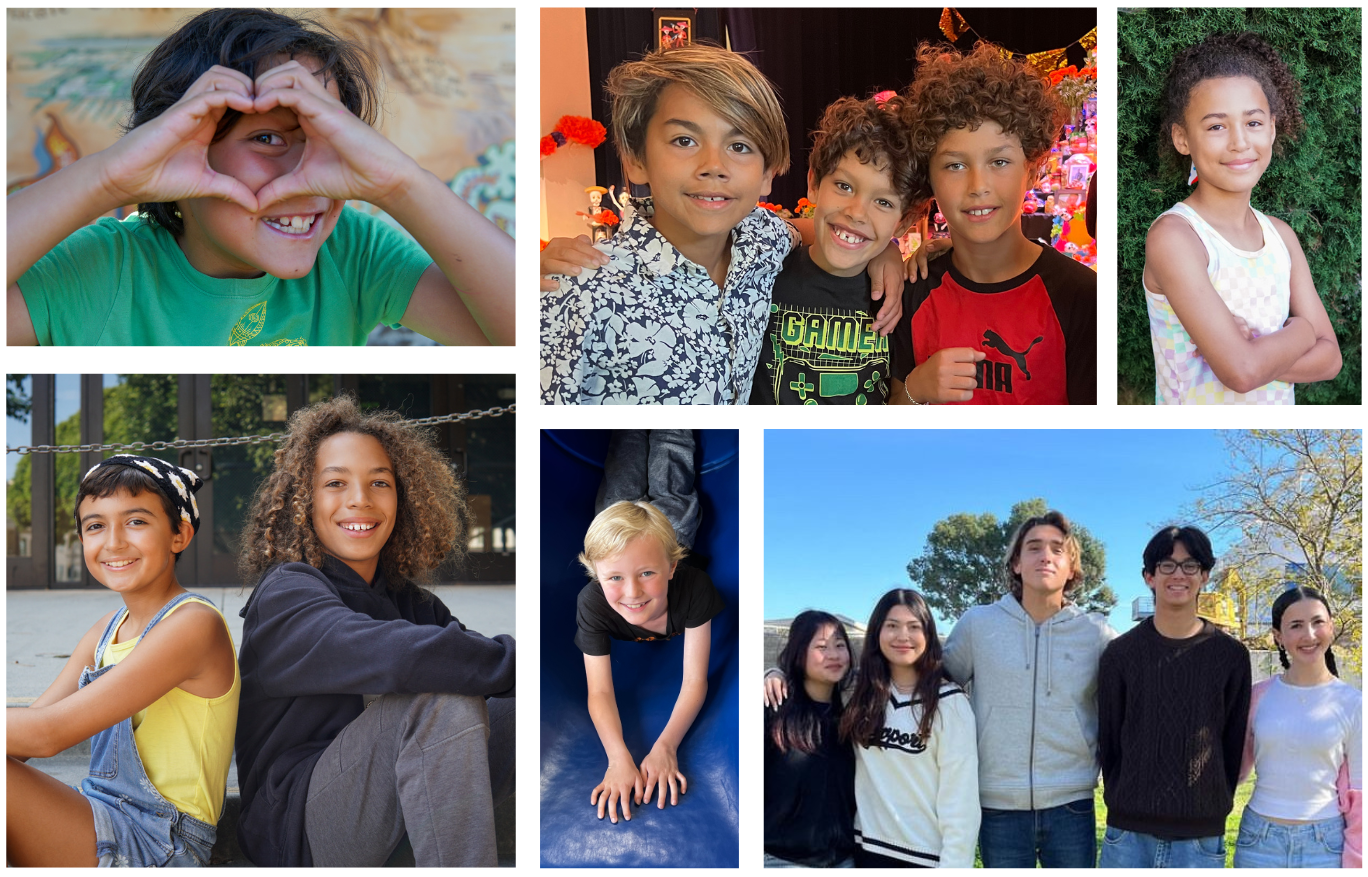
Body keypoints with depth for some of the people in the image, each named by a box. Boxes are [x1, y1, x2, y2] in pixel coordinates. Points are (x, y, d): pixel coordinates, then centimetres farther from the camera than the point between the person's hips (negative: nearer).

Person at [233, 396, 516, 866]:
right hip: (295, 826, -7)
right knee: (443, 697, -30)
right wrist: (514, 662, -30)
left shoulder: (410, 602, 13)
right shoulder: (285, 594, -11)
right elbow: (397, 658, -32)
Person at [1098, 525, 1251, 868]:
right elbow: (1109, 740, 7)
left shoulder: (1231, 655, 3)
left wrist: (1214, 810, 6)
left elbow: (1233, 745, 7)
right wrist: (1123, 807, 5)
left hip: (1201, 838, 0)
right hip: (1129, 834, 0)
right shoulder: (1120, 654, 3)